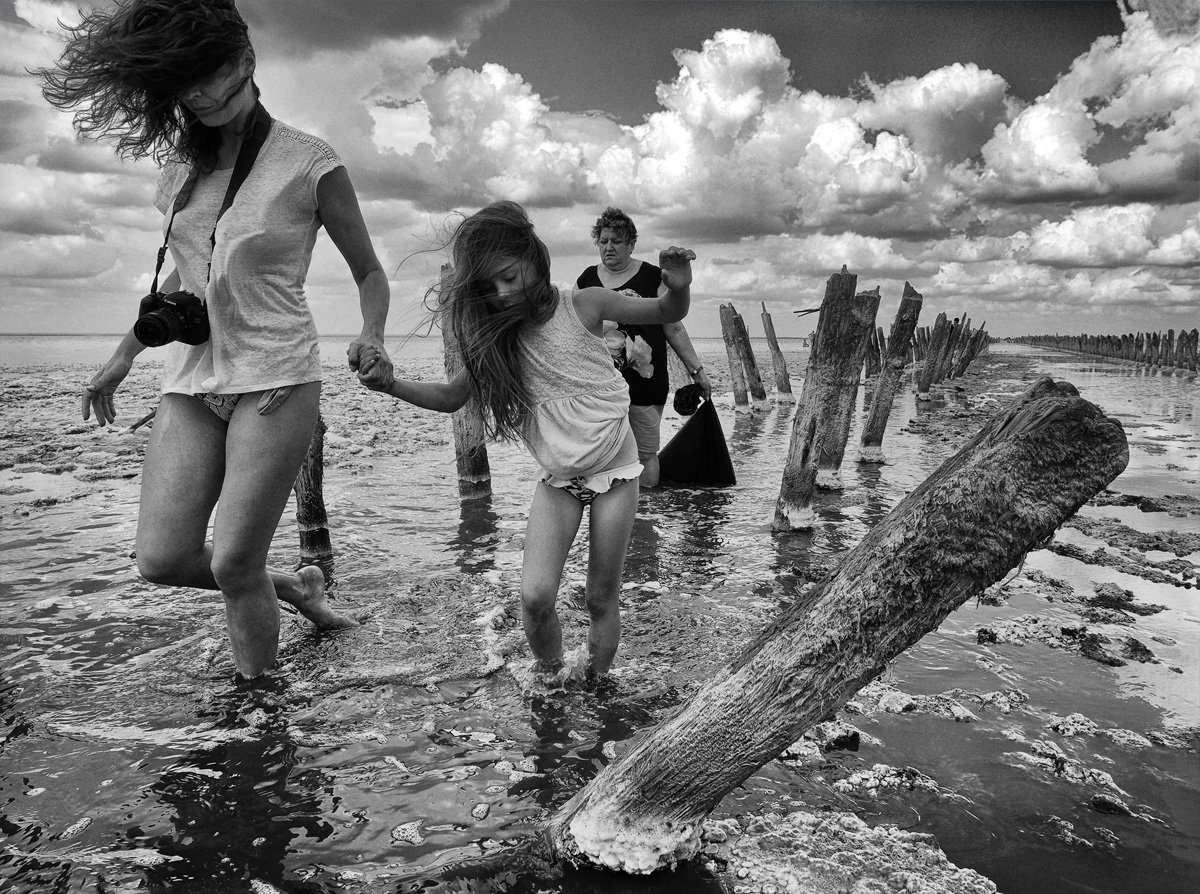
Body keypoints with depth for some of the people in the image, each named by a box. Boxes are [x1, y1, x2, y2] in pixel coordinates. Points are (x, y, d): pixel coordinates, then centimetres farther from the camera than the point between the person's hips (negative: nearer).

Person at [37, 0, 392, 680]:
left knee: (233, 564, -7)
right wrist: (123, 357, 24)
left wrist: (371, 339, -18)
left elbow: (369, 272, 1)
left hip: (275, 379, -6)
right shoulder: (182, 164, 9)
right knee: (162, 558, -1)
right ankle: (290, 586, 25)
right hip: (192, 379, 6)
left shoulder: (310, 164, -7)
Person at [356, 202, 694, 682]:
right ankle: (551, 680, 15)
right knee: (534, 597, -11)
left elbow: (667, 314, -2)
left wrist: (678, 287, -25)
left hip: (615, 470, -2)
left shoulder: (583, 305, -13)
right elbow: (451, 397, 4)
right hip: (557, 479, 2)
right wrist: (390, 385, -13)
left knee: (601, 599, 5)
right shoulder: (495, 337, -6)